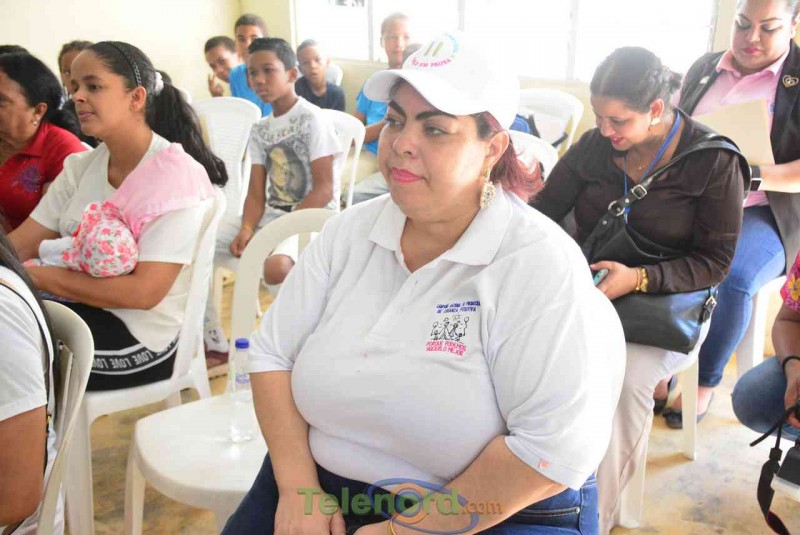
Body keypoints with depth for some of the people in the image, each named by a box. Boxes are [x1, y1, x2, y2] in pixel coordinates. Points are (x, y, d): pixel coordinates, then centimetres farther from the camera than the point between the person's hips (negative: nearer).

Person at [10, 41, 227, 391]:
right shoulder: (80, 167, 8)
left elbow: (143, 292, -21)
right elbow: (18, 247, 2)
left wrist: (40, 276, -17)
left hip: (139, 335, -6)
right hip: (77, 309, 6)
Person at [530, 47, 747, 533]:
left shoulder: (713, 161, -8)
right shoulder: (594, 146, 2)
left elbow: (715, 261, -6)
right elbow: (546, 209, 5)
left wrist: (640, 279, -21)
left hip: (667, 299, -3)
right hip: (584, 287, 3)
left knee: (625, 380, -32)